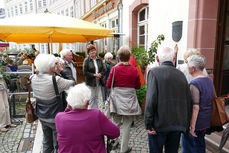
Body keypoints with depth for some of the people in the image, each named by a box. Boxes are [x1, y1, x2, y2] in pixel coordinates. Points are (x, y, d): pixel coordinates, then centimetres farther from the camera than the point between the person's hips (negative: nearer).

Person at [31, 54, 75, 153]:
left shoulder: (34, 78, -5)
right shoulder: (55, 80, -26)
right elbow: (72, 83, -15)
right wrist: (61, 70, -9)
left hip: (41, 116, 7)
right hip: (55, 117, -7)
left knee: (47, 143, 23)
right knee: (58, 145, 12)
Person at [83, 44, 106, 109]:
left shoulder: (99, 59, 7)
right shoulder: (86, 60, -6)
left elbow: (103, 69, 8)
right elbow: (85, 72, -10)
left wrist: (100, 74, -12)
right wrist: (94, 75, -17)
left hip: (99, 82, 4)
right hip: (90, 82, -4)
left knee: (97, 97, 12)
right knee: (91, 98, 0)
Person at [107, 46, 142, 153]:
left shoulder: (115, 69, -7)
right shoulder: (134, 70, -5)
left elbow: (108, 85, -3)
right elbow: (138, 86, 4)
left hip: (117, 99, 1)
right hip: (129, 100, 0)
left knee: (116, 122, 19)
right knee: (127, 125, 9)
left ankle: (114, 141, 24)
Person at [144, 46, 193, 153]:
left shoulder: (154, 72, -11)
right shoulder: (181, 75, 3)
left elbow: (150, 100, -19)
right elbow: (189, 101, 7)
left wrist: (148, 124, -11)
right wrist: (186, 124, 16)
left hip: (159, 124, -4)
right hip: (178, 125, 5)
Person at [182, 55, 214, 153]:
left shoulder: (194, 84, -23)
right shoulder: (209, 80, 4)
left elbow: (195, 108, -25)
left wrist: (192, 126, -20)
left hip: (196, 123, -8)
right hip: (206, 122, 8)